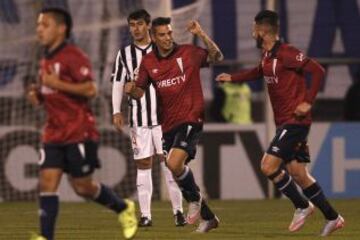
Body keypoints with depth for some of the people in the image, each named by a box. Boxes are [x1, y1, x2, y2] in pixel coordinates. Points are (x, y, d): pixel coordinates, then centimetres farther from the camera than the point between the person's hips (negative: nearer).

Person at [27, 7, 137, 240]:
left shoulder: (74, 56, -12)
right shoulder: (46, 60, 14)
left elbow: (90, 90, -20)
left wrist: (57, 84, -22)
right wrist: (38, 95, 6)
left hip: (79, 134, -7)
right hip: (54, 134, 7)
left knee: (83, 186, 0)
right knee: (47, 182, -7)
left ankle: (124, 208, 26)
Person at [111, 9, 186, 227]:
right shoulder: (124, 54, 8)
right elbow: (118, 83, 9)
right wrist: (117, 111, -1)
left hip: (164, 115, -1)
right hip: (139, 119, 1)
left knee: (169, 162, -4)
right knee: (143, 165, 0)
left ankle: (178, 211, 2)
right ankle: (145, 215, 1)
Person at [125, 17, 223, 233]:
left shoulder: (188, 53, -3)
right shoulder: (148, 62, 7)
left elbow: (216, 57, -8)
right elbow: (140, 91, 13)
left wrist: (202, 35, -21)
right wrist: (131, 90, -10)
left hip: (190, 119, -6)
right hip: (168, 124, 6)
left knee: (175, 163, -25)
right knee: (180, 174, 10)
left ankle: (195, 199, 2)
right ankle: (208, 217, 26)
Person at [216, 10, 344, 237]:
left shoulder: (287, 54, -16)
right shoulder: (268, 57, 11)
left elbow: (318, 71, -22)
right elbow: (259, 72, 35)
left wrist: (308, 102, -23)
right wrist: (232, 78, 33)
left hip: (295, 121, -9)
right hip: (284, 122, 9)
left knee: (269, 165, -13)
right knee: (298, 174, 7)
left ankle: (302, 206, 2)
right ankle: (332, 218, 14)